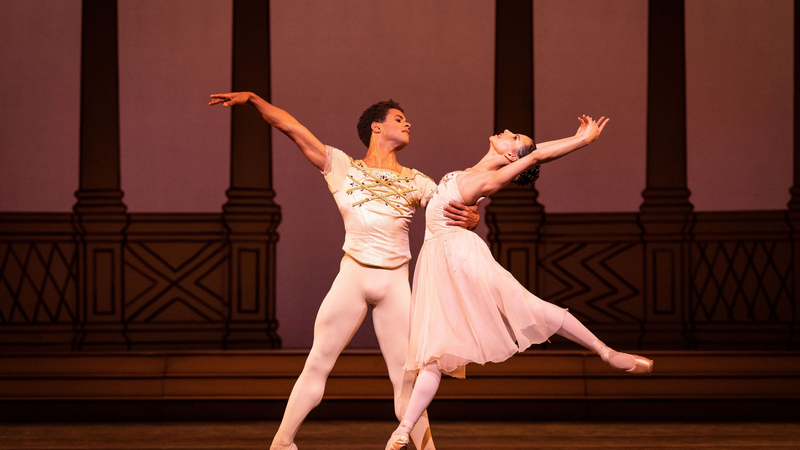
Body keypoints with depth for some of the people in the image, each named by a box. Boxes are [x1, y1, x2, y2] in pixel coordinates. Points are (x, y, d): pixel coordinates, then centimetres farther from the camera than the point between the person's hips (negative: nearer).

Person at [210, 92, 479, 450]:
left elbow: (465, 214, 10)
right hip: (352, 276, -1)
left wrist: (470, 219, -14)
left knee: (406, 377, 1)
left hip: (395, 282, 1)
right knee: (318, 364, -1)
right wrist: (252, 98, -4)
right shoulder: (343, 168, 9)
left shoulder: (416, 183, 13)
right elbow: (291, 126, 5)